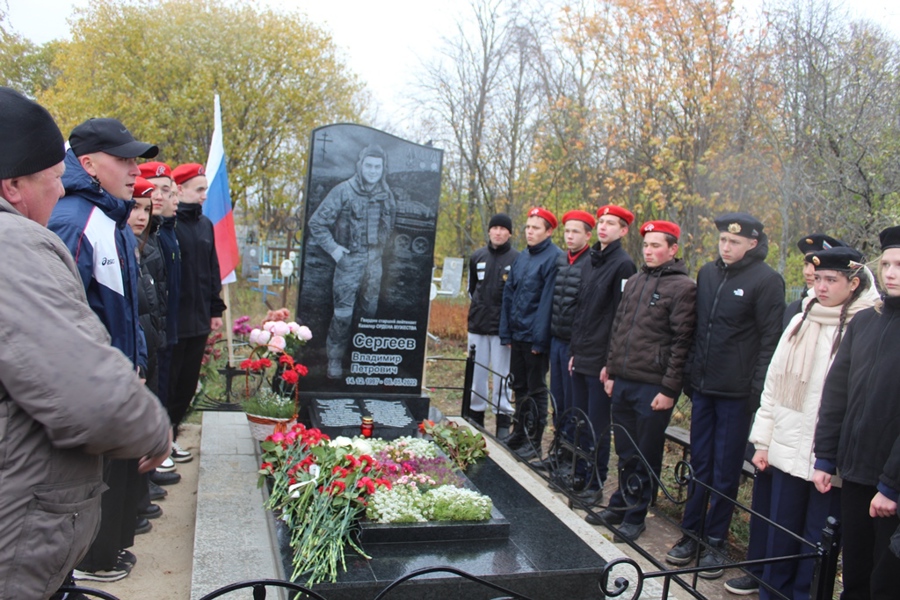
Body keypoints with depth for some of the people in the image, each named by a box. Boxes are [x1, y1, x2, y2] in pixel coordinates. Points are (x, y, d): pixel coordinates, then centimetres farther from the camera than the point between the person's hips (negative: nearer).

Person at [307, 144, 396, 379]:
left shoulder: (387, 195, 6)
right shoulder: (344, 191, -8)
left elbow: (390, 226, 21)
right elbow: (317, 223, -6)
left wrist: (381, 249, 11)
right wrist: (333, 248, -10)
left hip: (374, 261, 4)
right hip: (349, 260, -4)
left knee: (371, 311, 10)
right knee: (343, 313, -5)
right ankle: (335, 360, 9)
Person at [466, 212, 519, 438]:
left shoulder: (518, 259, -5)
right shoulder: (477, 256, 8)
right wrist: (479, 306, 11)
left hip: (502, 327, -4)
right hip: (477, 325, 4)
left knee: (501, 377, 0)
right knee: (475, 374, 10)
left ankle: (503, 422, 10)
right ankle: (475, 417, 22)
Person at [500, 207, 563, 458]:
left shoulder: (554, 257, -12)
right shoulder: (521, 257, 11)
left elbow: (547, 300, -16)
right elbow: (509, 295, 13)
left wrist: (539, 339, -18)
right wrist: (505, 332, 8)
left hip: (535, 336, -7)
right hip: (517, 334, 7)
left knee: (536, 390, 4)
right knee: (519, 387, 16)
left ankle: (533, 440, 16)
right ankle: (519, 433, 29)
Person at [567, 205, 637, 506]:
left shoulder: (623, 264, -10)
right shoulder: (593, 261, 14)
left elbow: (621, 317, -14)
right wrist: (574, 351, 15)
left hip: (601, 361, -7)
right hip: (581, 357, 8)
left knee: (597, 427, 2)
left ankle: (595, 484, 14)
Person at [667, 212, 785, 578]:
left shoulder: (766, 281, -8)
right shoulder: (707, 274, 9)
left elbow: (770, 340, -9)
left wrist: (757, 390, -12)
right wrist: (689, 375, 12)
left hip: (737, 393, -5)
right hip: (702, 387, 5)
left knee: (725, 470, 6)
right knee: (699, 463, 13)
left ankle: (715, 541, 20)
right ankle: (690, 532, 25)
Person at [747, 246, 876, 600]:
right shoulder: (800, 322, 8)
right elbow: (773, 384, 12)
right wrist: (763, 441, 11)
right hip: (788, 452, 5)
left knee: (817, 547, 8)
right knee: (778, 540, 14)